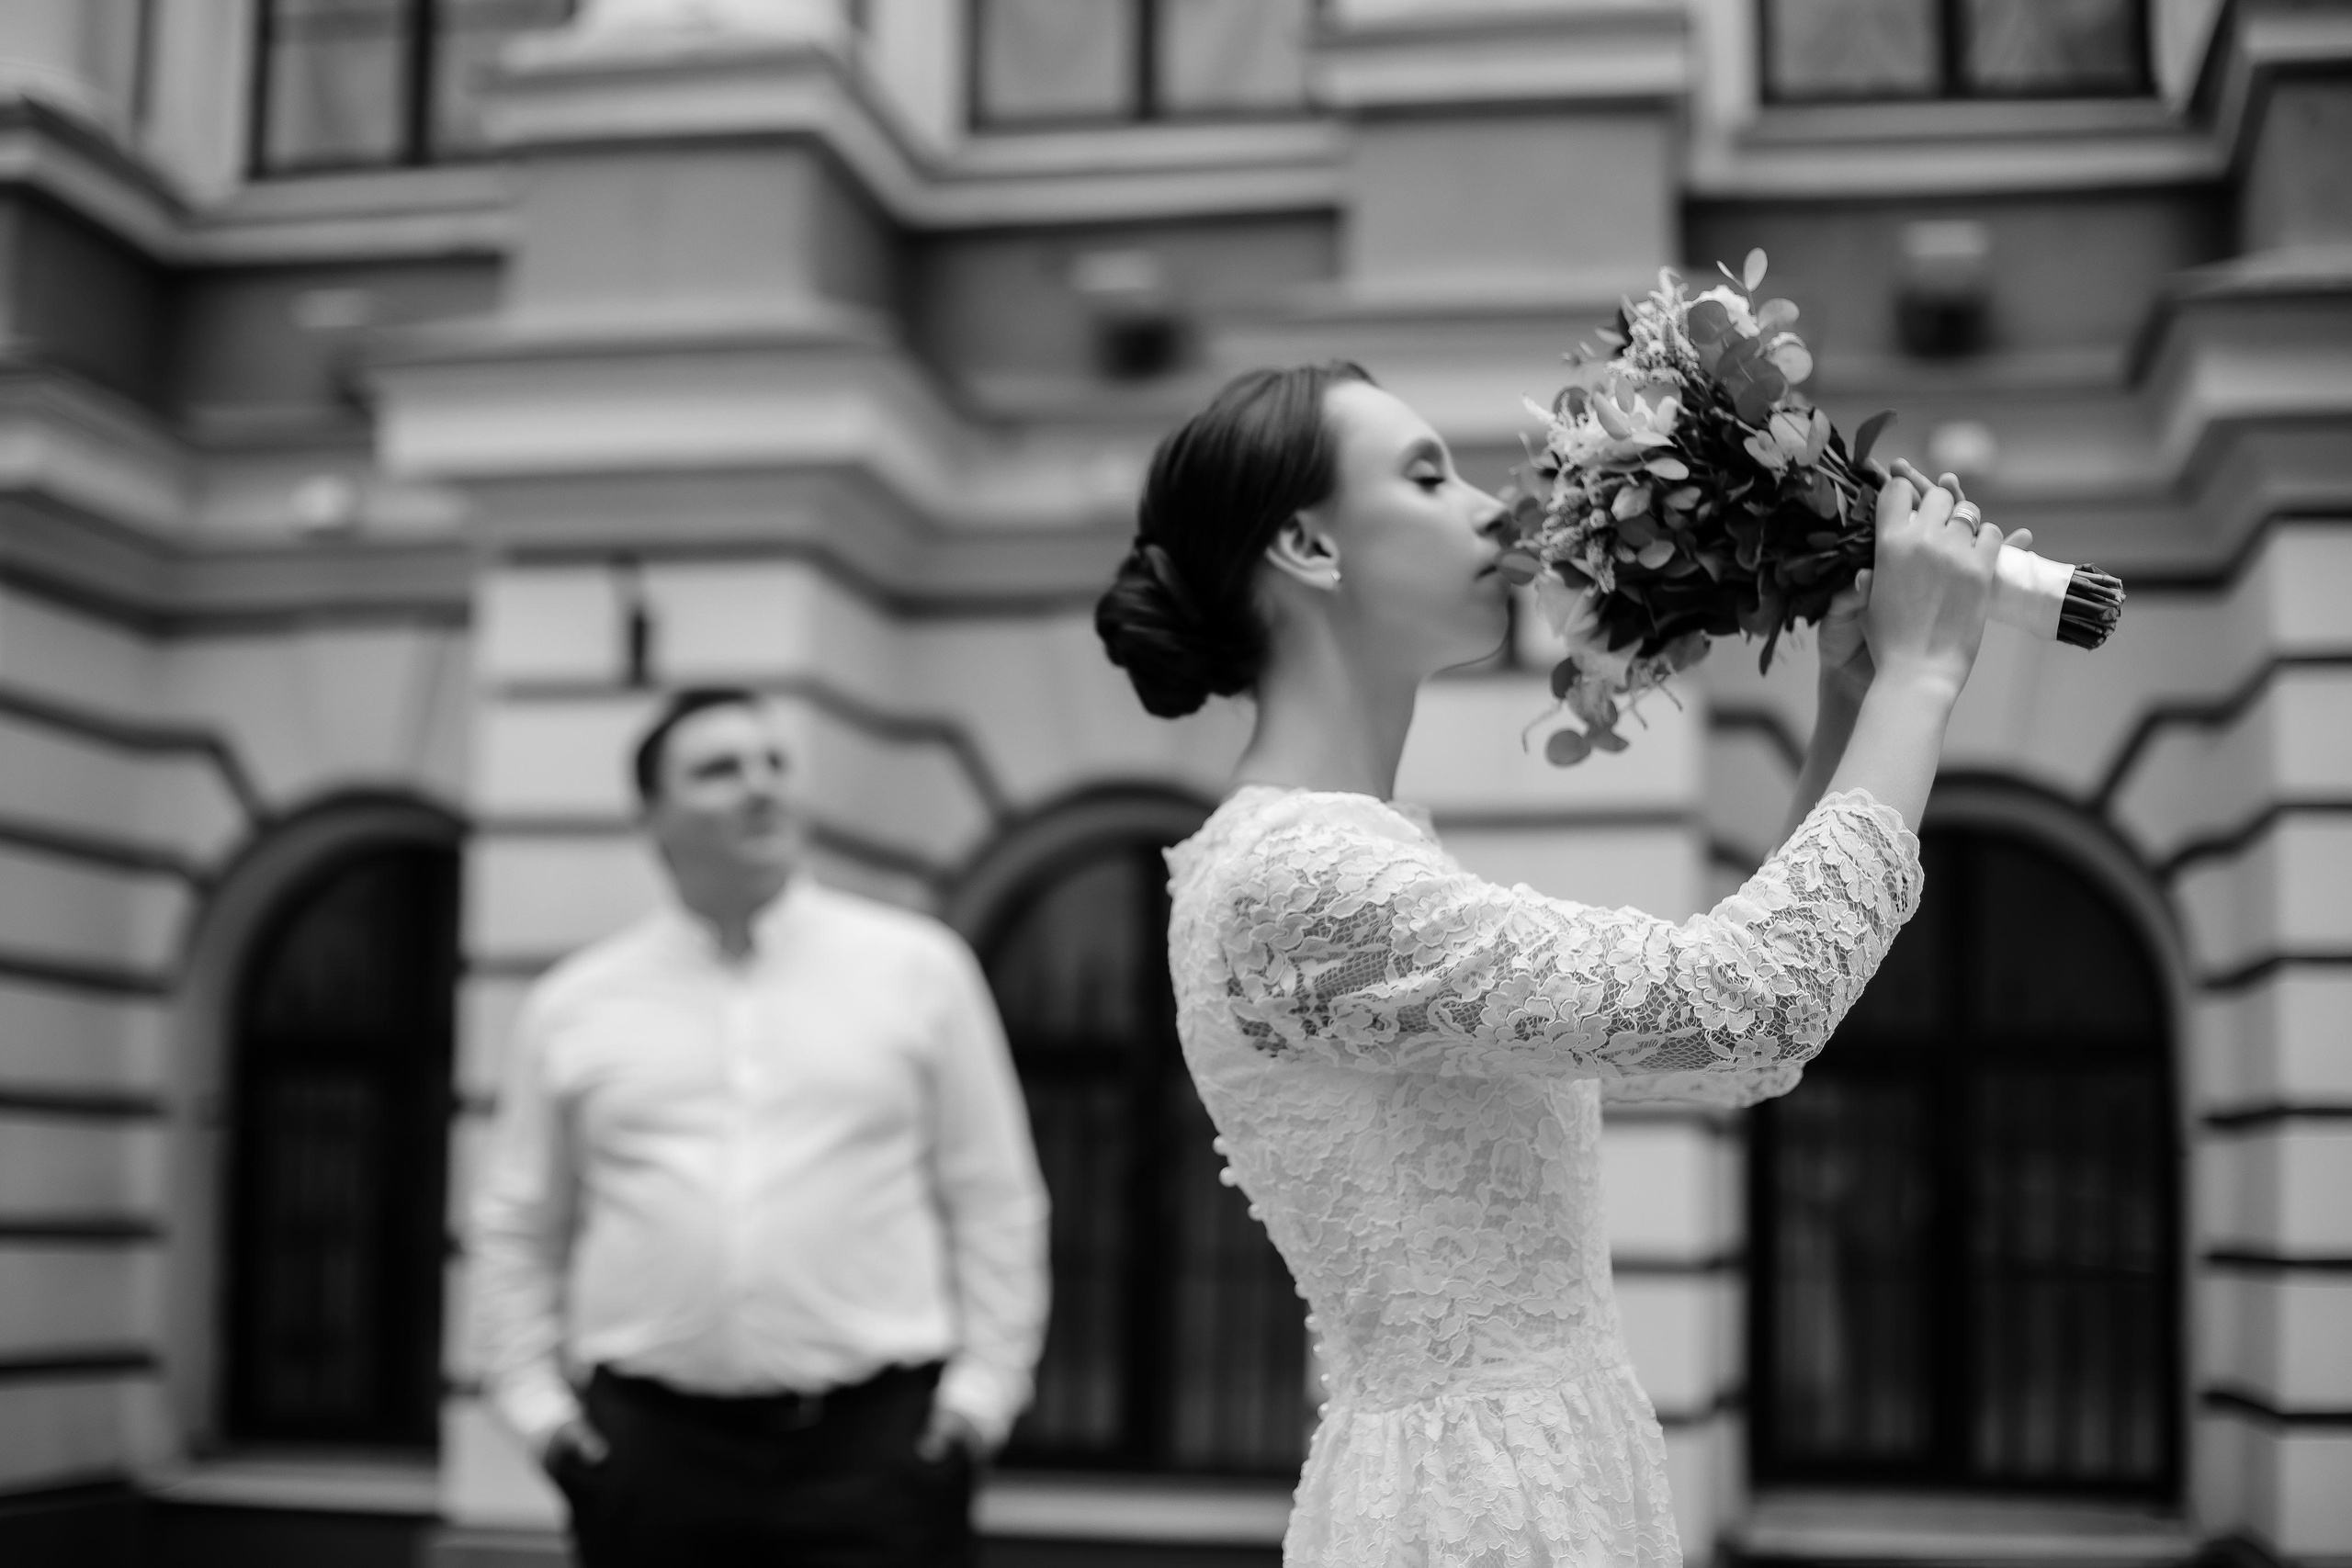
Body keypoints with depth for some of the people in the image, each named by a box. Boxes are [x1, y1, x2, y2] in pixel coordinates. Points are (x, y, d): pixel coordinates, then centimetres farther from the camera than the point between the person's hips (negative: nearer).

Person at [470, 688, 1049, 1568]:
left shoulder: (920, 968, 5)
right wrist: (533, 1398, 6)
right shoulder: (572, 1006, 9)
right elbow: (518, 1226, 15)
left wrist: (985, 1383, 0)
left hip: (874, 1442, -1)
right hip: (649, 1450, 2)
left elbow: (995, 1200, 6)